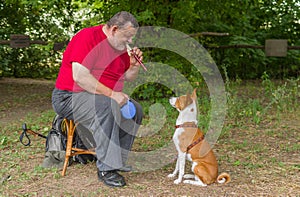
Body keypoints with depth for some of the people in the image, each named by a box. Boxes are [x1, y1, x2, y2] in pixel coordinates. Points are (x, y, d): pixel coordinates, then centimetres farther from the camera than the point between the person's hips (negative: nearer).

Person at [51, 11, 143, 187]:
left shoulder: (120, 46, 10)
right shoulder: (88, 37, -18)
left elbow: (128, 77, 17)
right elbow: (80, 76, -28)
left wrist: (135, 65, -5)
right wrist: (111, 93, -29)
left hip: (103, 97, 9)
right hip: (69, 96, -9)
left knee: (135, 109, -1)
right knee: (107, 107, -34)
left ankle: (118, 160, 4)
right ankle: (106, 168, -29)